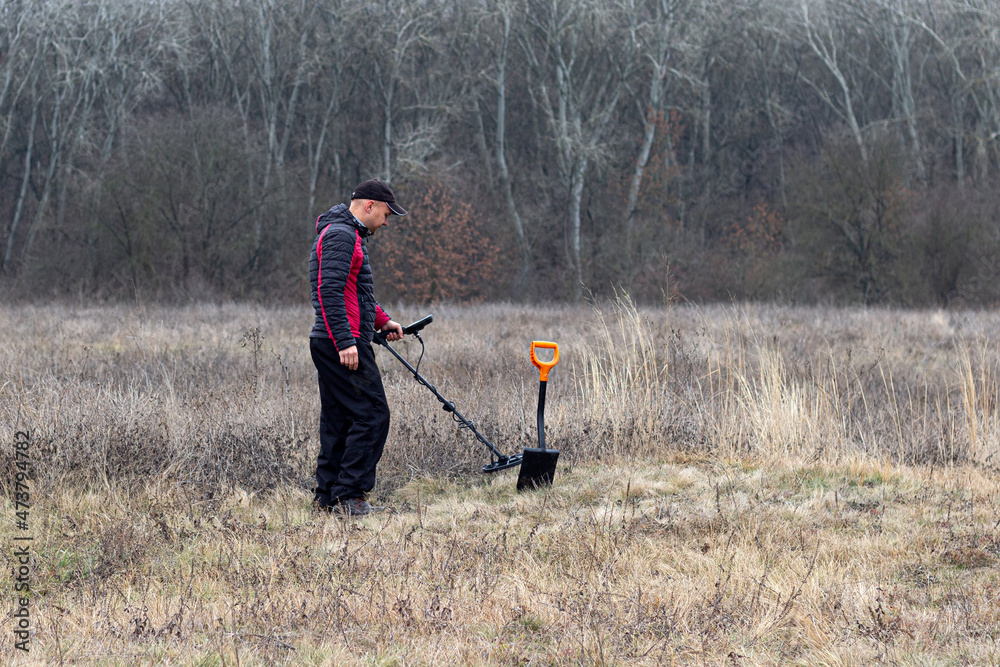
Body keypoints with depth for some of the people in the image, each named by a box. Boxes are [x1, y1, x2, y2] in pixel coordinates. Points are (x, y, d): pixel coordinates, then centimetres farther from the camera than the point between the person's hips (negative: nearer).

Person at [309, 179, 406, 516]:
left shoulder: (349, 235, 22)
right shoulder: (340, 235, -13)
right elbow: (330, 292, -22)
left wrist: (381, 320, 21)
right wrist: (345, 342, -24)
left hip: (333, 345, 11)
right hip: (342, 343, -11)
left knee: (338, 420, 12)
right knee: (372, 415, -10)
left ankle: (328, 495, 14)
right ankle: (349, 494, -11)